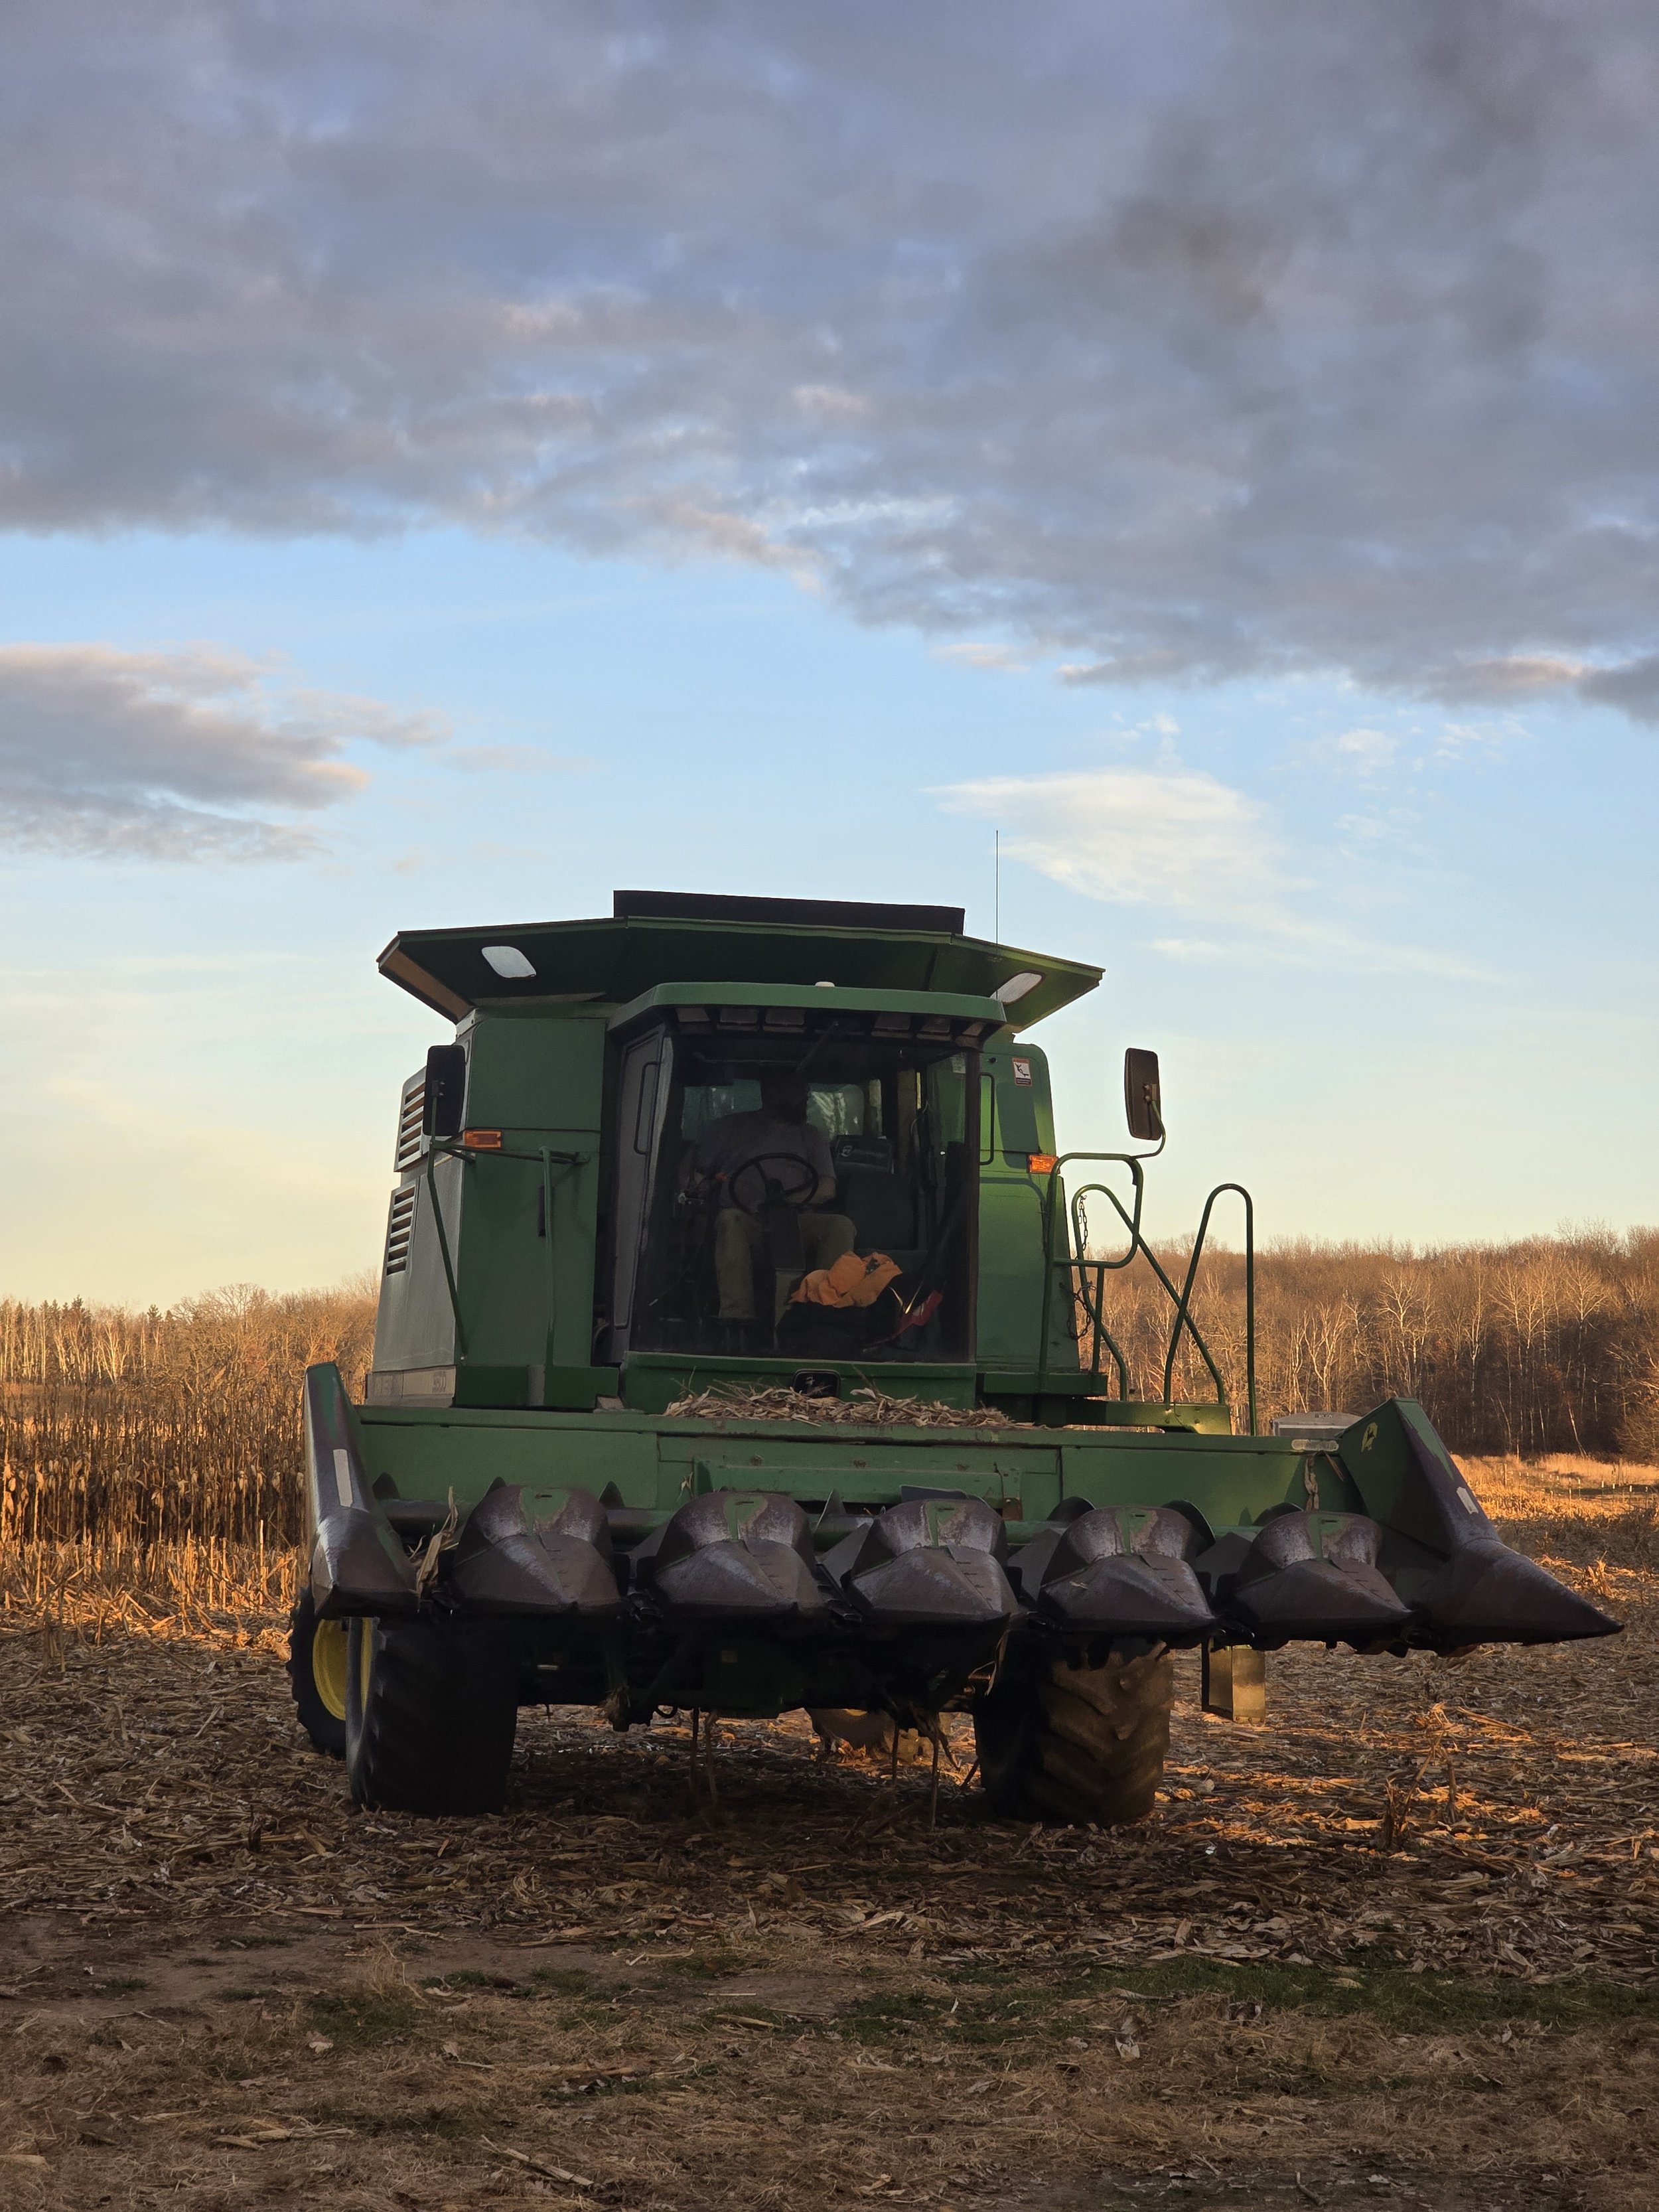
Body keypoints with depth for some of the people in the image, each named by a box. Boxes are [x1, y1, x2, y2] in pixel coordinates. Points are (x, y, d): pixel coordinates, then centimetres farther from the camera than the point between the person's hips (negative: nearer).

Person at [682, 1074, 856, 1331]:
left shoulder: (811, 1137, 26)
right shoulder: (731, 1127, 21)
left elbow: (827, 1190, 12)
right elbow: (690, 1168, 19)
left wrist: (785, 1200, -8)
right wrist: (694, 1186, -8)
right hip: (747, 1224, -2)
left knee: (840, 1225, -27)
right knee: (730, 1220, -38)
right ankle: (736, 1316, -53)